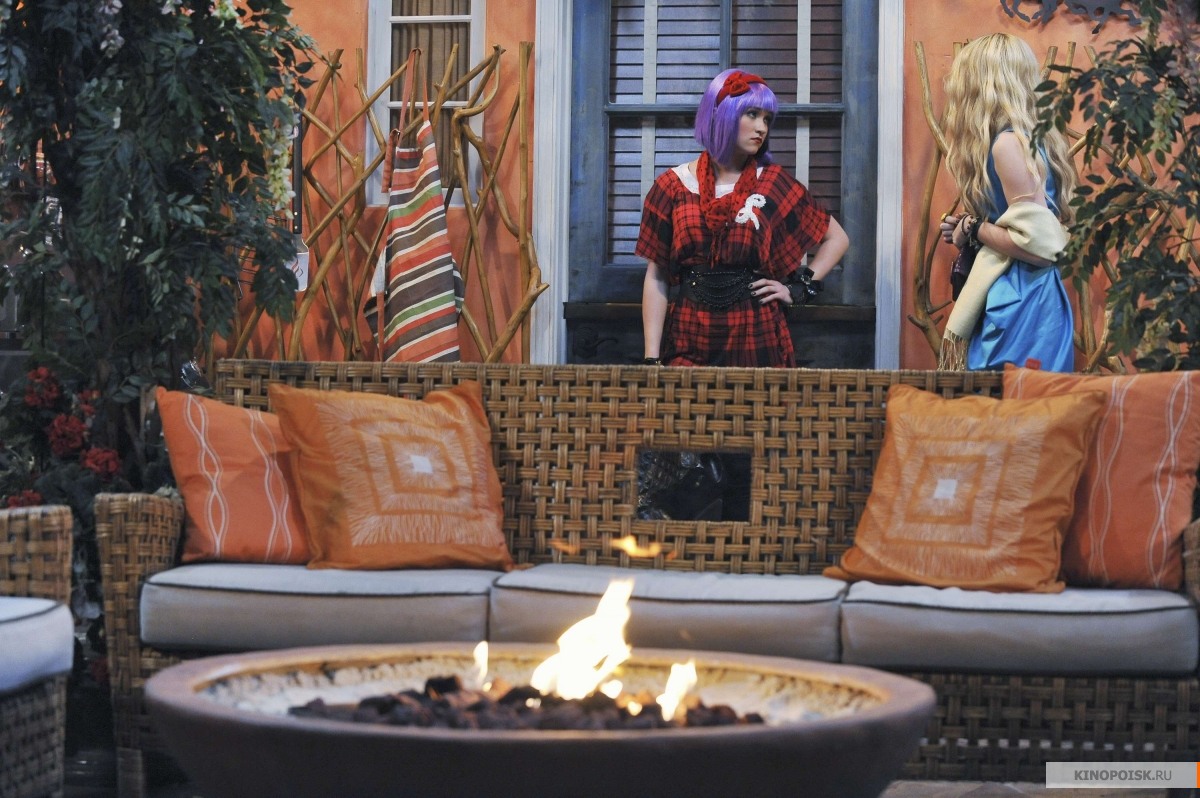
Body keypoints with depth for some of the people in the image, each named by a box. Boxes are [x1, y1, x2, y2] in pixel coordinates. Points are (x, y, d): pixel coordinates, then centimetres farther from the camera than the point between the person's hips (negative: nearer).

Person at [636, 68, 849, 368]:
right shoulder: (673, 186, 2)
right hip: (688, 342, 0)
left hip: (756, 340, 1)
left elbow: (837, 238, 14)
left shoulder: (773, 183, 4)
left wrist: (800, 289, 1)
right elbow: (655, 279, 0)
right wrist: (652, 359, -6)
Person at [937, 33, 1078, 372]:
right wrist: (967, 230, 10)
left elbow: (1039, 244, -21)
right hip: (1027, 300, 9)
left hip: (1019, 307, -9)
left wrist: (975, 230, -9)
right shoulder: (1032, 137, 13)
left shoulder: (1008, 143, -15)